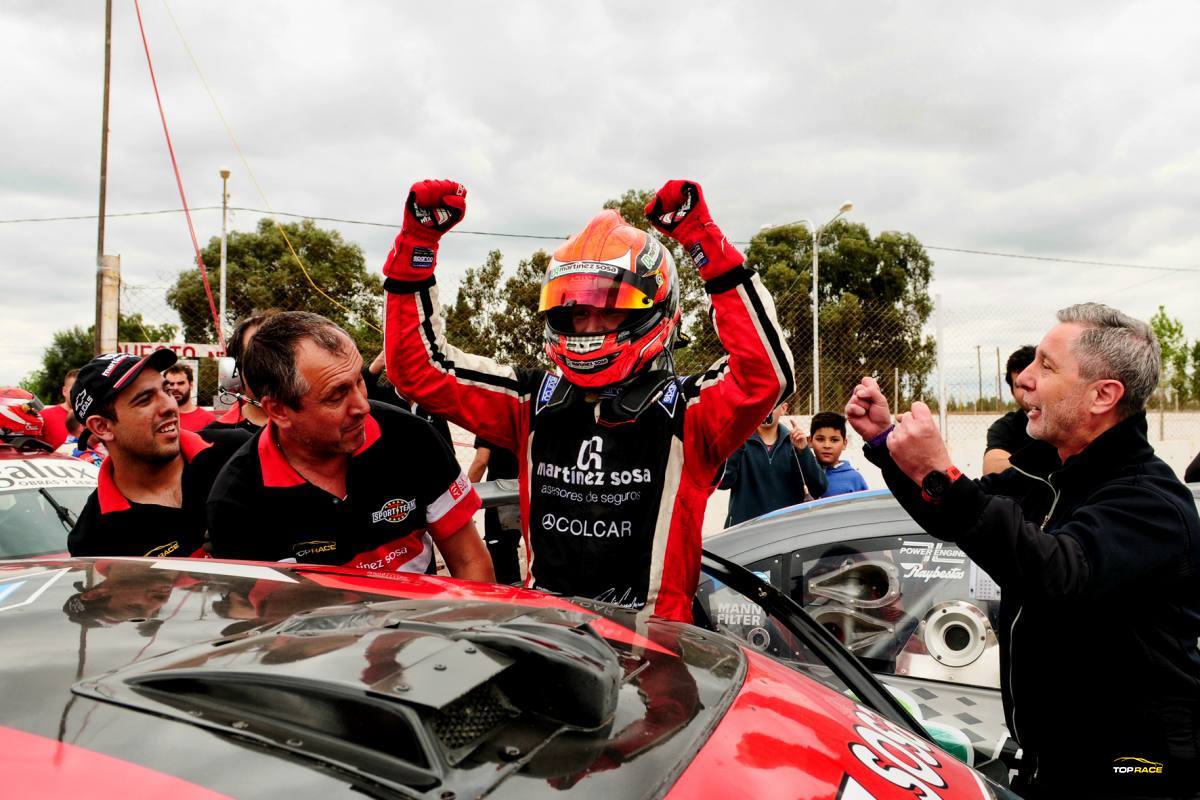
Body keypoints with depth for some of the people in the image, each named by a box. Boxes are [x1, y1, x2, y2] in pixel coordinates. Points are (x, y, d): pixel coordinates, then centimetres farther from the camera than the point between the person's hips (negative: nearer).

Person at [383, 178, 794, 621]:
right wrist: (417, 240, 0)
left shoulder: (686, 411, -4)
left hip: (651, 635, -1)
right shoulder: (535, 402, 7)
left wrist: (707, 246, -23)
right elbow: (418, 367, 8)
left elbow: (765, 375, -22)